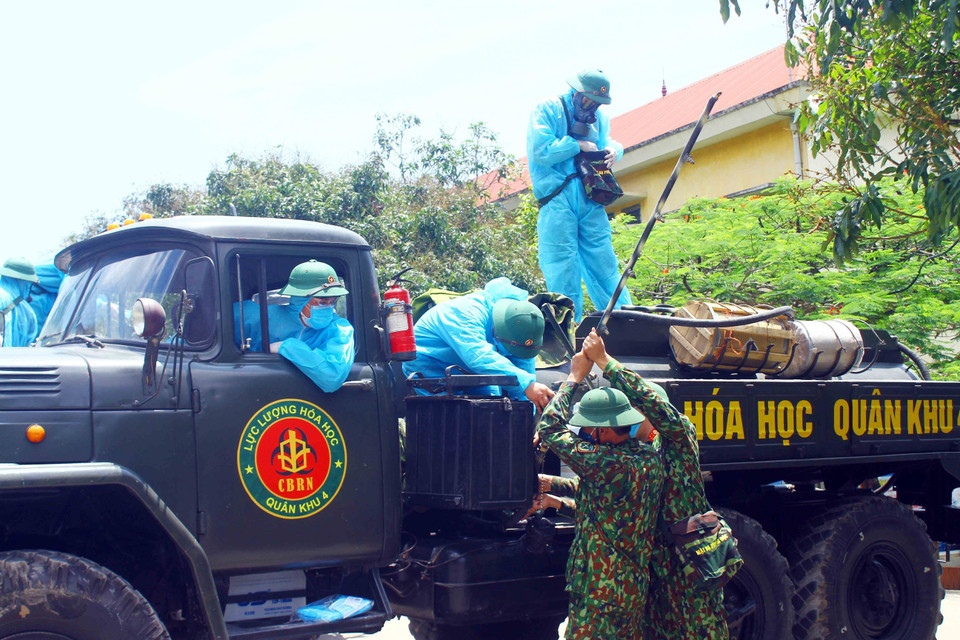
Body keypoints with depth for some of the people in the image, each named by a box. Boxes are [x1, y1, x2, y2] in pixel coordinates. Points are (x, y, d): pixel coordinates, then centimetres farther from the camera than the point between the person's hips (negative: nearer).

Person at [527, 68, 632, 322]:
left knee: (603, 259, 5)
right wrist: (578, 145, -8)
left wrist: (613, 150, 4)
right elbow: (540, 151, -13)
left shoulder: (599, 117, 18)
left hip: (590, 198, 5)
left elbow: (608, 140, 28)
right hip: (557, 198, -5)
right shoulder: (548, 109, -2)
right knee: (562, 265, -6)